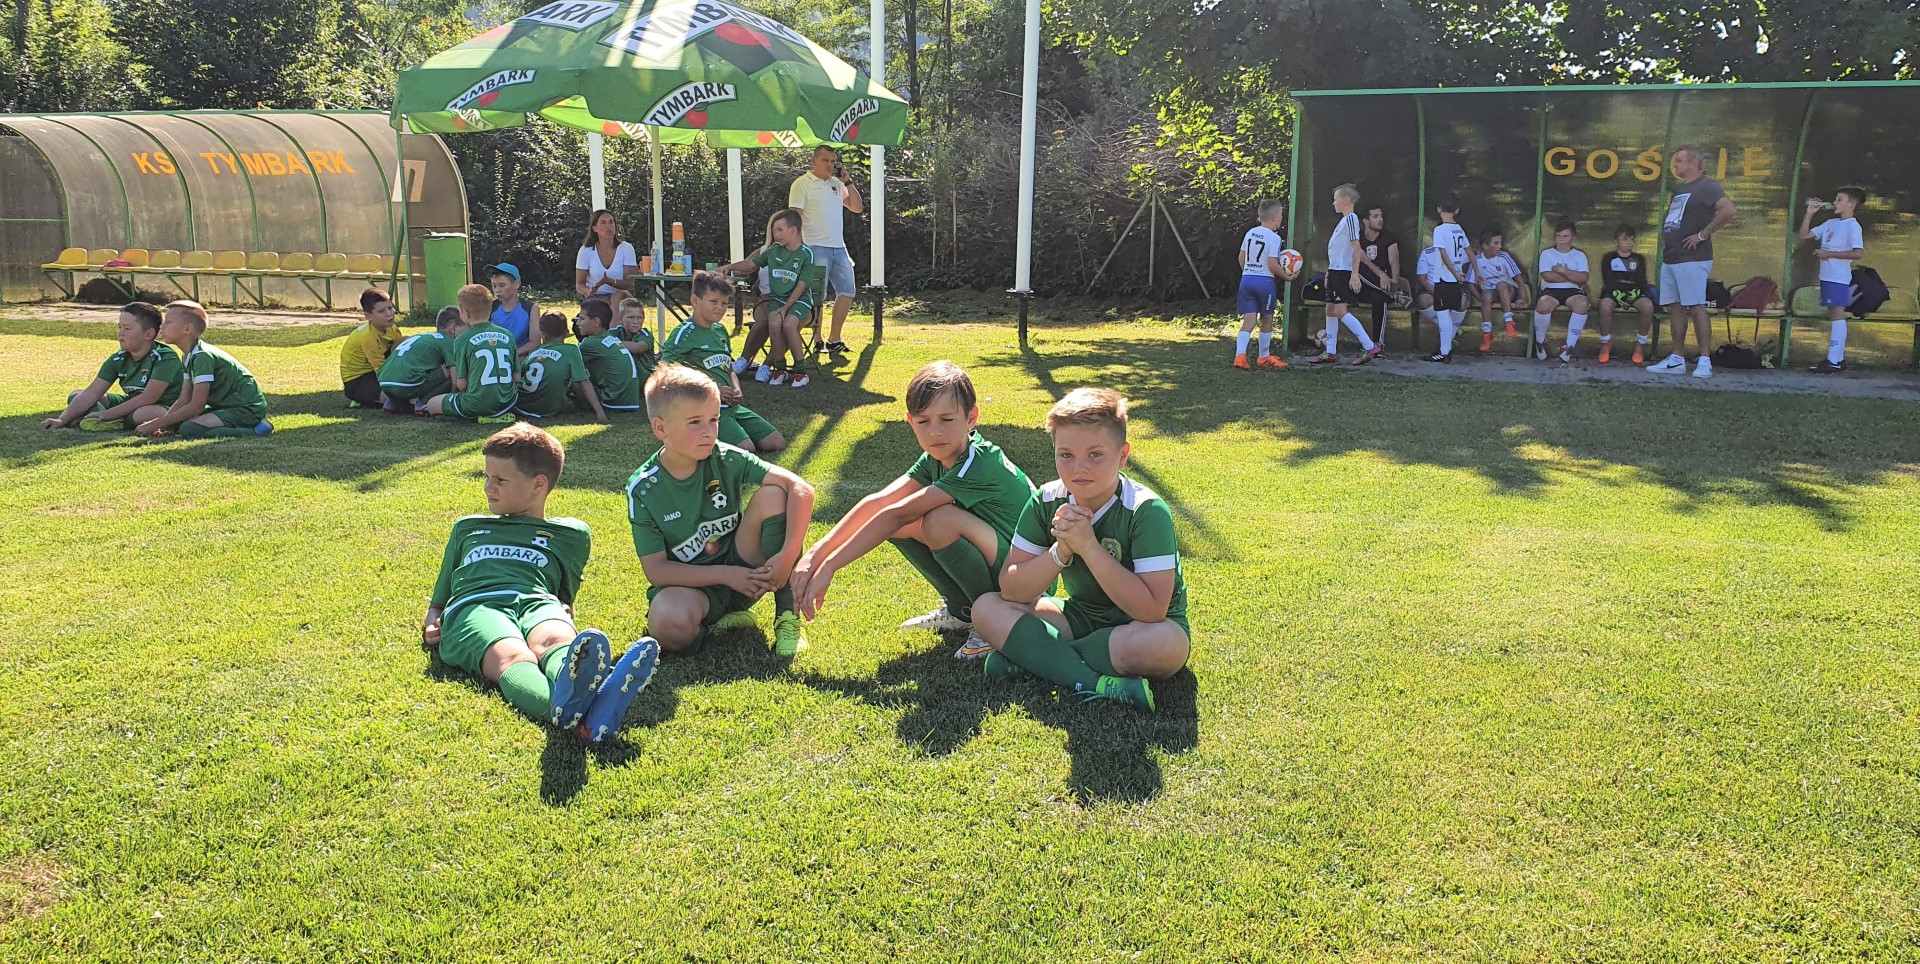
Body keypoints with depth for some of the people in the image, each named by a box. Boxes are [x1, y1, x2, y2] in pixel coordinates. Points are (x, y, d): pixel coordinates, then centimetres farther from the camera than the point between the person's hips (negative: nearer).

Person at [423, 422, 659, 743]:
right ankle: (569, 710, -74)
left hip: (537, 602, 0)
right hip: (473, 605, 0)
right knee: (511, 656, -39)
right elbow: (439, 598, 38)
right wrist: (431, 624, 15)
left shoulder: (571, 534, 31)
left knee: (557, 640, -41)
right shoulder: (468, 528, 38)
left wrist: (565, 611, 4)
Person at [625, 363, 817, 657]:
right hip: (689, 584, -2)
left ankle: (787, 616, -14)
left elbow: (801, 488, -18)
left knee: (772, 495, -21)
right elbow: (655, 570, -12)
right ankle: (718, 620, -3)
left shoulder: (726, 459, -11)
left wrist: (788, 554, -30)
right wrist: (725, 575, -19)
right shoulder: (643, 489, -12)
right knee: (670, 627, -38)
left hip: (741, 566, 3)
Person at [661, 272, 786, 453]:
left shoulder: (721, 331, 17)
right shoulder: (683, 334, -7)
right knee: (746, 449, -26)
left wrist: (736, 391, 2)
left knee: (777, 442, 1)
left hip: (730, 405, 8)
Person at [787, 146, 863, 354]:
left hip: (839, 247, 7)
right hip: (816, 247, -7)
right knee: (817, 295, -6)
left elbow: (858, 208, 12)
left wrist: (847, 181, 4)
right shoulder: (802, 184, -3)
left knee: (847, 292, 5)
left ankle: (833, 339, 14)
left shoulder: (837, 184, 15)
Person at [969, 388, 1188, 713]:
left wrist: (1089, 546, -33)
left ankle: (1027, 655, -23)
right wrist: (1060, 551, -29)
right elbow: (1011, 590, -12)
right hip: (1080, 615, 4)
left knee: (1169, 644, -39)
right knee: (986, 609, -14)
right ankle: (1094, 685, -26)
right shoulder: (1047, 502, -10)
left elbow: (1151, 610, -31)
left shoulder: (1146, 511, -23)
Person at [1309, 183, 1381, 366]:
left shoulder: (1351, 218, -12)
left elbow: (1356, 248, -18)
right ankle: (1330, 352, 15)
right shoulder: (1344, 220, 17)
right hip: (1335, 270, 10)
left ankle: (1370, 347, -13)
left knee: (1340, 310, -14)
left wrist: (1355, 274, -23)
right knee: (1330, 310, 10)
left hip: (1343, 271, -10)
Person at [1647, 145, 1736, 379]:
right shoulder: (1679, 190, 19)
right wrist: (1665, 238, 17)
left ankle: (1705, 362, -8)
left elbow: (1728, 210, -24)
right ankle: (1676, 360, 13)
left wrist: (1703, 235, -20)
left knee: (1696, 308, -10)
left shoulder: (1706, 186, -9)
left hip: (1692, 259, -9)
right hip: (1670, 259, 9)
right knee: (1674, 308, 9)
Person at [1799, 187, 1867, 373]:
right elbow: (1804, 236, 17)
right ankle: (1838, 358, 18)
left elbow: (1859, 253, -19)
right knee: (1834, 316, 11)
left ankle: (1833, 361, -10)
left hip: (1839, 278, -8)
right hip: (1827, 276, 8)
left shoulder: (1852, 226, -9)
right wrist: (1809, 213, 9)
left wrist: (1829, 254, -17)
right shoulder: (1830, 223, 14)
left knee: (1837, 315, -9)